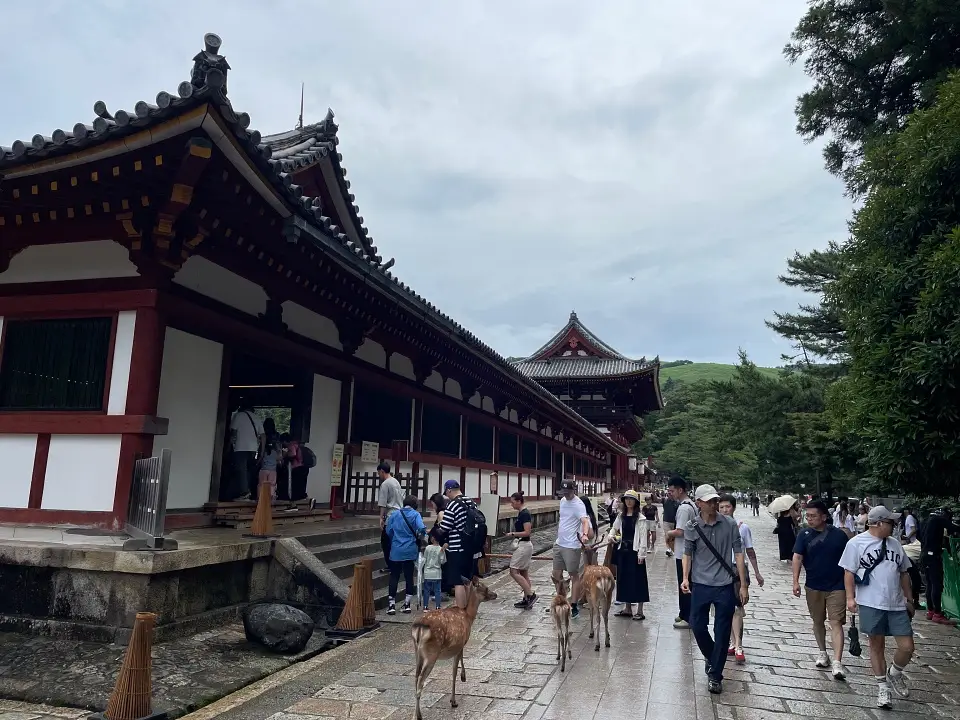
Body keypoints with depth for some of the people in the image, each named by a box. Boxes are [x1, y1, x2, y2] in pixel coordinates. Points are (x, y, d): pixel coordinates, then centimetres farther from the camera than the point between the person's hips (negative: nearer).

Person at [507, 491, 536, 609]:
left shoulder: (524, 514, -17)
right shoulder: (520, 513, 12)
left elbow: (527, 532, -22)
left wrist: (513, 534, -17)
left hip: (524, 545, -10)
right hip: (521, 545, 10)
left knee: (514, 572, -8)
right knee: (524, 573, 12)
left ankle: (531, 595, -5)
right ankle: (526, 599, 17)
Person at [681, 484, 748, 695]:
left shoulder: (730, 525, -6)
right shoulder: (692, 528, -5)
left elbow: (738, 554, -2)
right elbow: (687, 554, 3)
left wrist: (743, 585, -2)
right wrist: (685, 578, -11)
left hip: (725, 586, -1)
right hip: (700, 585, 1)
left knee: (722, 633, 5)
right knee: (698, 626, 7)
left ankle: (715, 675, 20)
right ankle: (710, 657, 37)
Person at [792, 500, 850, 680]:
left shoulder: (839, 535, -6)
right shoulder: (804, 535, -4)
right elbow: (797, 557, -10)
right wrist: (796, 581, -19)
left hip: (836, 586, -2)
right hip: (814, 586, 2)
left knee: (836, 623, -8)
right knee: (818, 621, 15)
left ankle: (837, 663, -11)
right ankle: (823, 653, 33)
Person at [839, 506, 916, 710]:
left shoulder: (895, 543, 10)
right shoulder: (856, 543, -5)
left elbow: (903, 573, 18)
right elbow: (849, 572, -5)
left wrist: (909, 598, 18)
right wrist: (850, 597, -12)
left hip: (897, 604, 4)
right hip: (871, 604, -4)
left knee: (907, 647, 1)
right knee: (876, 645, 7)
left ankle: (894, 674, 30)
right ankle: (883, 686, 24)